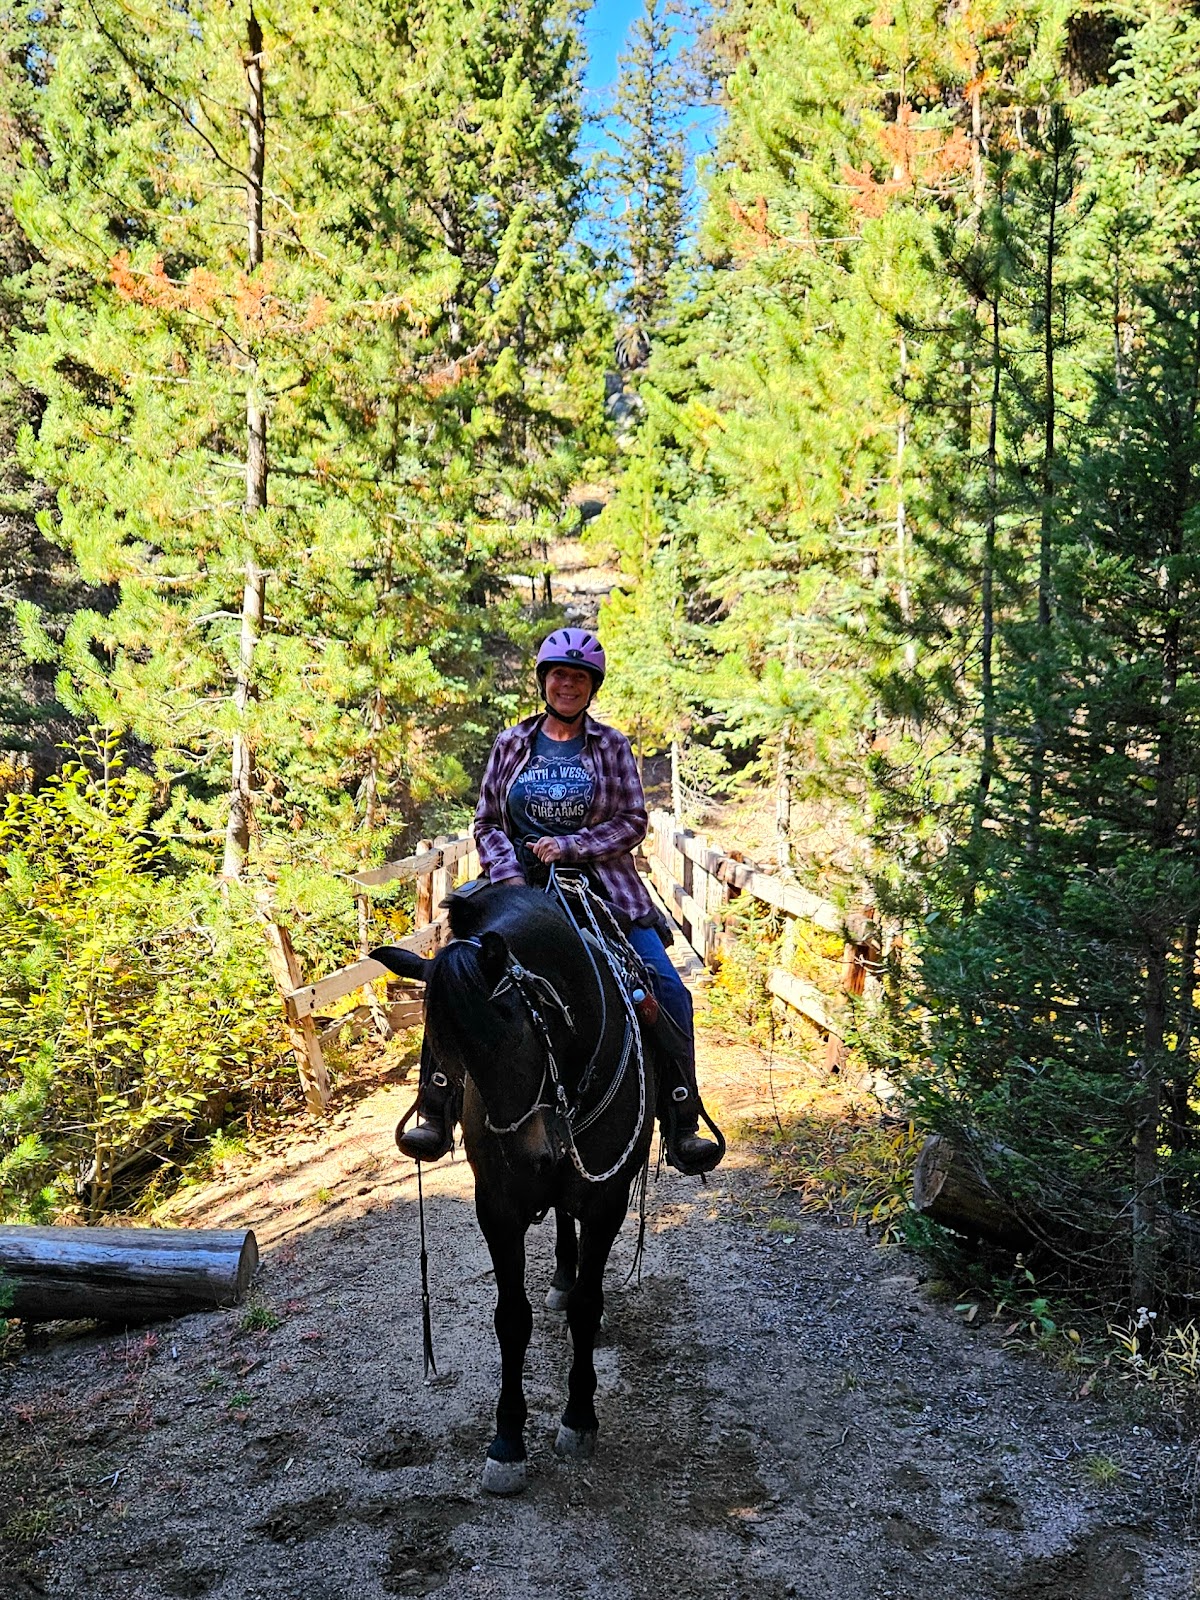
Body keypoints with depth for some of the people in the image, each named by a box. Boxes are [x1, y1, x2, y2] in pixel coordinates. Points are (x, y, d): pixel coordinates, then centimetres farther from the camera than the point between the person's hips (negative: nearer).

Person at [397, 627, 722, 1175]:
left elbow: (632, 822, 0)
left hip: (603, 886, 0)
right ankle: (436, 1111, -6)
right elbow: (487, 823, 9)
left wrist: (569, 847, -11)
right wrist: (509, 874, -8)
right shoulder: (511, 744, 9)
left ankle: (682, 1125, -1)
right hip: (521, 887, 1)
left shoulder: (610, 745, 6)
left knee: (669, 993, -13)